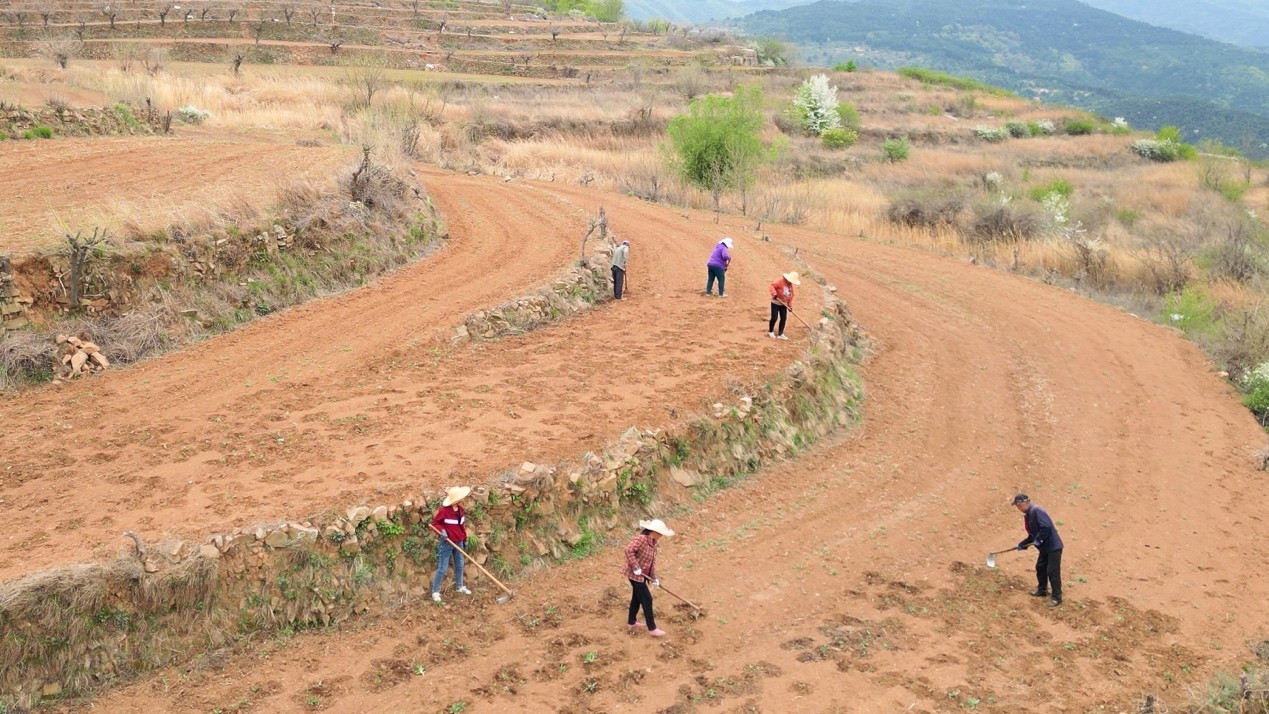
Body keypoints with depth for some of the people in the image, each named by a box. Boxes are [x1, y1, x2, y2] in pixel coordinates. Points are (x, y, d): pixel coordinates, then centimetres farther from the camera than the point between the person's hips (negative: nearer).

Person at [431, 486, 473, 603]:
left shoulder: (460, 510, 3)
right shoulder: (444, 510, -20)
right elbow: (434, 523, -11)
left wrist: (465, 540, 17)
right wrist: (442, 530, -29)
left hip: (458, 542, 7)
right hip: (447, 543, -7)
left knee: (459, 565, 18)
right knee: (442, 568, -4)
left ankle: (460, 586, 35)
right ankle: (435, 591, 5)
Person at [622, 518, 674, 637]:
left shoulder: (652, 541, 5)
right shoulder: (641, 538, -24)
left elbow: (652, 560, 11)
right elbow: (629, 550, -34)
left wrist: (654, 577, 10)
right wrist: (636, 567, -30)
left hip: (643, 575, 9)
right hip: (635, 575, -9)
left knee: (637, 597, 21)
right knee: (647, 599, -3)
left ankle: (631, 622, 37)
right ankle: (652, 628, 6)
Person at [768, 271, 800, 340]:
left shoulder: (790, 285, 6)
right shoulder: (780, 281, -18)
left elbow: (791, 295, 12)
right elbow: (772, 286, -25)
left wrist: (790, 305, 7)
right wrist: (774, 294, -40)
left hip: (783, 304, 7)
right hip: (776, 303, -7)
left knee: (783, 319, 4)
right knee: (774, 318, -4)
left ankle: (780, 334, 13)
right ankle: (770, 331, 20)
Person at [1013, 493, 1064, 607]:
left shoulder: (1036, 510, -20)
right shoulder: (1029, 514, 13)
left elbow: (1046, 527, -29)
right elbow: (1033, 535, 20)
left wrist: (1039, 540, -21)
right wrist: (1022, 544, 16)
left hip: (1053, 546, -11)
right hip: (1045, 547, 11)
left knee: (1053, 572, -7)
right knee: (1040, 568, 19)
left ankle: (1057, 598, 0)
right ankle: (1042, 590, 34)